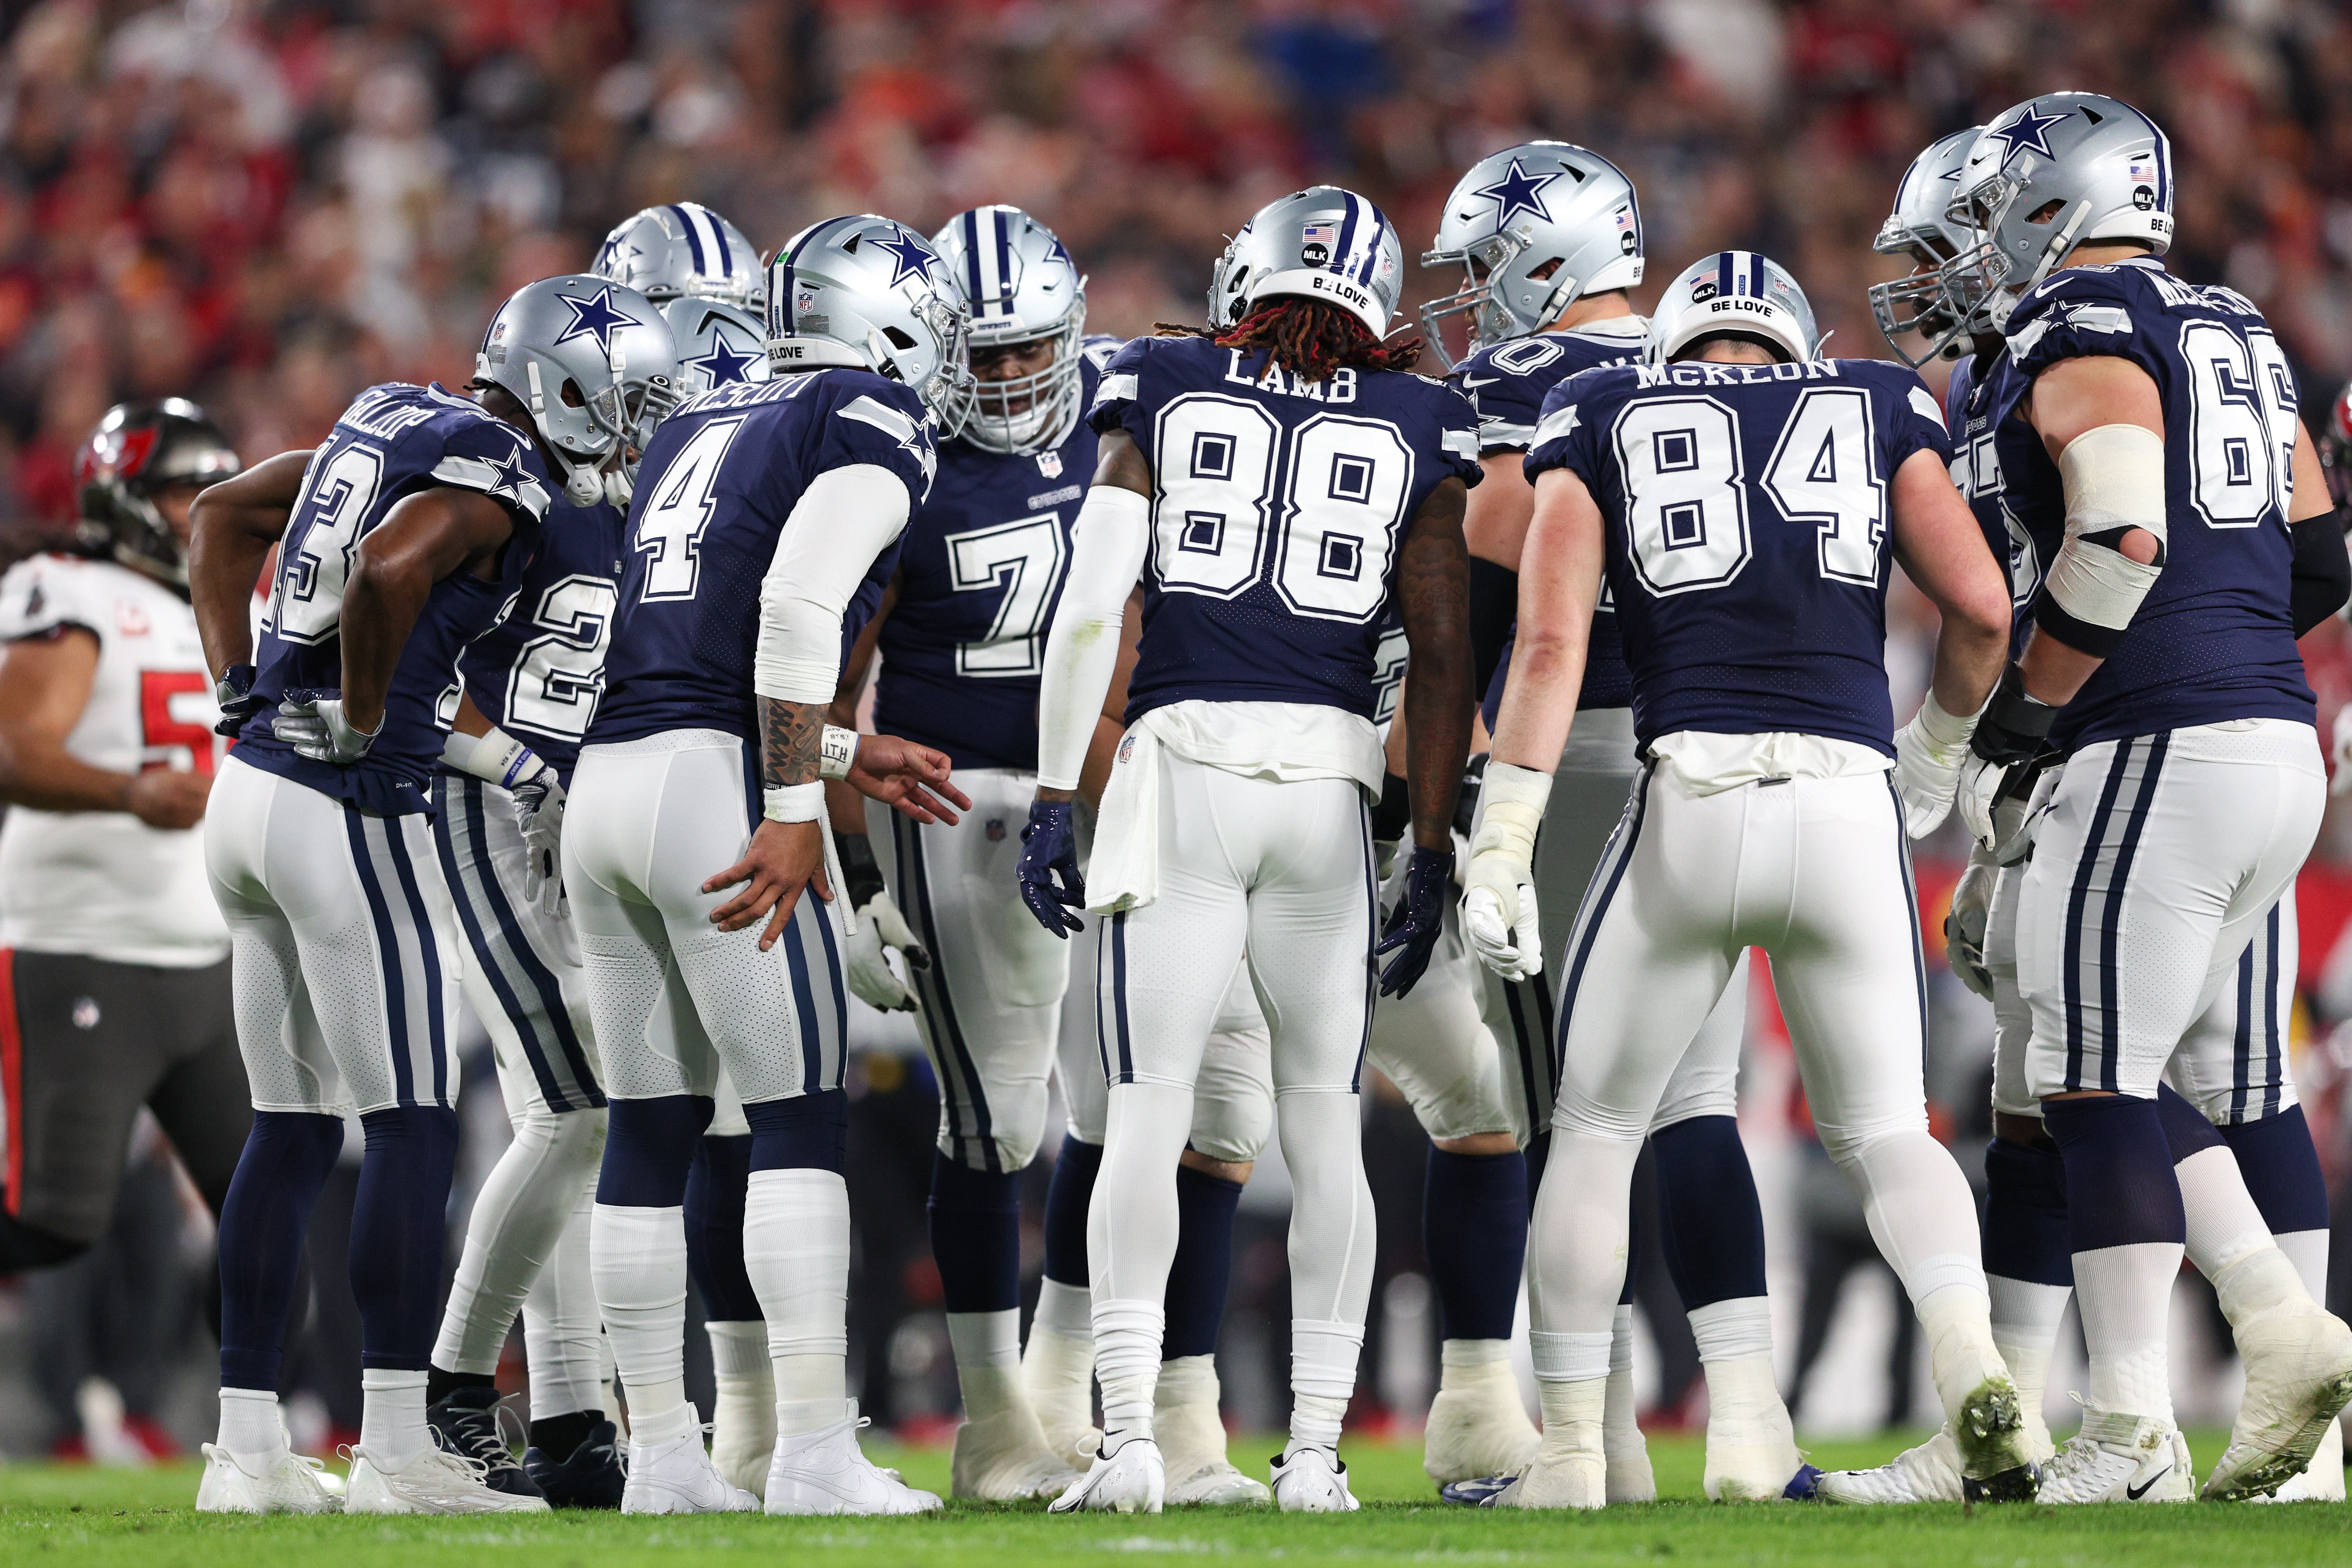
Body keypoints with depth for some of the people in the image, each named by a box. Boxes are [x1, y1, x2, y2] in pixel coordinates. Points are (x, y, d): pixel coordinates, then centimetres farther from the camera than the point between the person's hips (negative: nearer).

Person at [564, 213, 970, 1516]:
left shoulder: (692, 432, 23)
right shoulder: (874, 428, -1)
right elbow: (797, 610, -15)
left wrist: (849, 758, 28)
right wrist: (796, 810, -17)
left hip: (604, 777, 8)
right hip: (715, 786, -8)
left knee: (650, 1129, 10)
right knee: (801, 1119, -4)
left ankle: (661, 1454, 12)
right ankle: (816, 1453, -8)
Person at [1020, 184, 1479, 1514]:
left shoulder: (1168, 394, 8)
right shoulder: (1415, 429, 9)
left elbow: (1093, 604, 0)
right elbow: (1443, 654, 5)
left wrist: (1056, 795, 4)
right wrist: (1434, 849, 9)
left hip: (1181, 761, -1)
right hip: (1330, 772, 1)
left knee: (1148, 1116, -1)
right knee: (1325, 1127, 9)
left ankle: (1130, 1439, -9)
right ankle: (1317, 1446, 7)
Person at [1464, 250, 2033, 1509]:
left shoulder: (1602, 421, 13)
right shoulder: (1876, 408, 17)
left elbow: (1551, 637, 0)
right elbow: (1980, 606, 6)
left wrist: (1502, 843, -3)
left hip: (1690, 803, -1)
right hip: (1850, 803, 1)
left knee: (1596, 1130, 16)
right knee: (1882, 1132, 14)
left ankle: (1568, 1454, 12)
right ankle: (1969, 1359, -13)